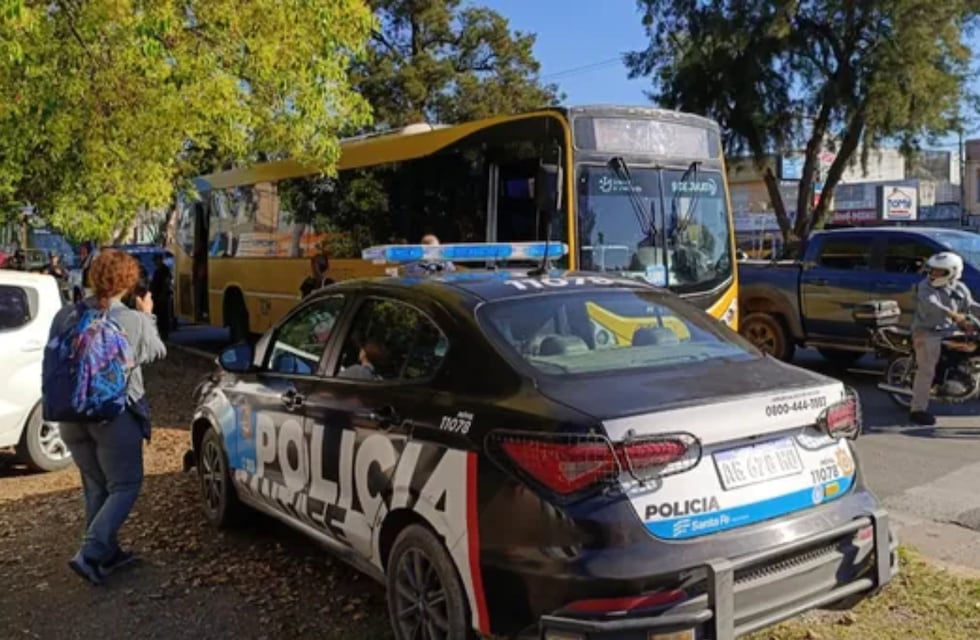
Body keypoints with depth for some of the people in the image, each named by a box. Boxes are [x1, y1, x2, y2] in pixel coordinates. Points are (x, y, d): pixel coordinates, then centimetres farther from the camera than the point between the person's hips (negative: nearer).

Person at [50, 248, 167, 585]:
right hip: (116, 415, -5)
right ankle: (89, 553, -4)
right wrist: (148, 317, 19)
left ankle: (107, 552, 29)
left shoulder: (66, 316, -3)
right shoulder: (134, 321, -13)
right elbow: (157, 351, 6)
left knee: (95, 487, 19)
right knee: (124, 486, 9)